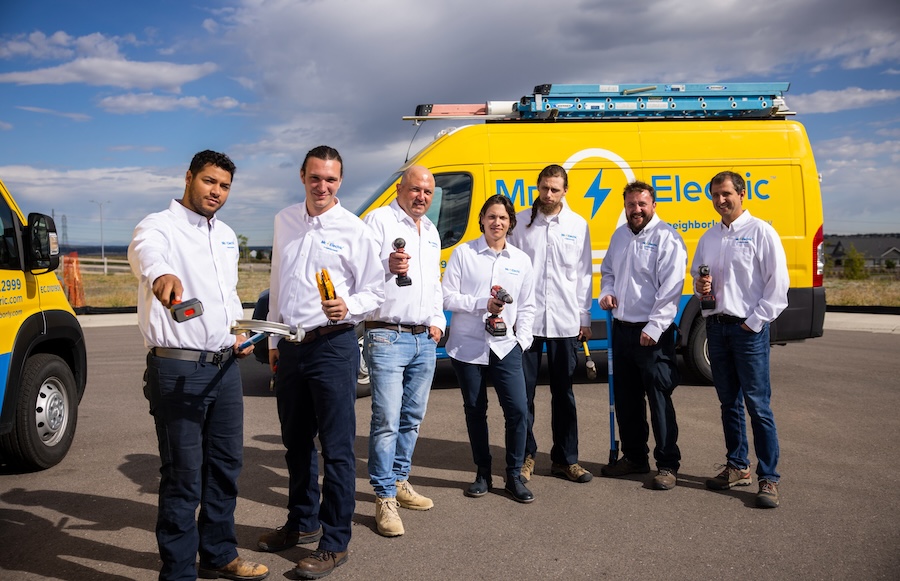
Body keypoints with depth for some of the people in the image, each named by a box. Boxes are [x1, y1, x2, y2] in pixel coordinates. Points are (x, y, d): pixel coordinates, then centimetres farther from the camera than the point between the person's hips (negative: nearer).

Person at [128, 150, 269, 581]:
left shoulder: (227, 236, 15)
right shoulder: (161, 226, -9)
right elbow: (145, 250, -34)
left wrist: (237, 330, 10)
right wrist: (160, 273, -57)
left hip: (225, 367, 8)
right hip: (177, 371, -7)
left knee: (225, 464, 16)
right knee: (183, 476, -1)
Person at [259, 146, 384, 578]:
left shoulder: (354, 230, -6)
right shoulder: (285, 221, 10)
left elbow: (375, 291, -3)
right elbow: (277, 283, 16)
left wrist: (348, 307, -24)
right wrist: (274, 340, 16)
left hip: (332, 345, -6)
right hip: (291, 346, 6)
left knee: (336, 448, -1)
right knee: (296, 442, 17)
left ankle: (334, 543, 10)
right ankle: (303, 522, 35)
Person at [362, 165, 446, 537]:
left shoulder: (431, 231, 20)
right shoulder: (379, 220, -3)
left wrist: (438, 319, 14)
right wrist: (388, 266, -28)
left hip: (425, 339, 8)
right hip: (387, 336, -7)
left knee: (412, 417, 14)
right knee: (387, 420, -9)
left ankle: (399, 481, 28)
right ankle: (385, 499, -1)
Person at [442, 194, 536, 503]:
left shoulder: (521, 260, 8)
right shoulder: (463, 253, -1)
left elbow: (527, 307, 11)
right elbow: (447, 297, -6)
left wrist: (522, 339, 0)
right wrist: (483, 304, -15)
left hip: (506, 347, 1)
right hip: (467, 346, -1)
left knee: (517, 409, -6)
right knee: (475, 411, 9)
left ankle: (514, 476, 10)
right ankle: (483, 474, 24)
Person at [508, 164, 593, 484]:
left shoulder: (578, 225, 6)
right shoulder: (520, 222, 3)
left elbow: (583, 274, 8)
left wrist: (584, 319, 6)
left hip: (564, 322, 1)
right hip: (526, 319, -1)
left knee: (563, 392, 10)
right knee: (524, 391, 3)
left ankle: (565, 459, 20)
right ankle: (525, 456, 17)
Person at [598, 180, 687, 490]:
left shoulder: (666, 238, -11)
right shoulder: (619, 236, 13)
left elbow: (671, 289, -16)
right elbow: (608, 270, 26)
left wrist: (654, 328, -20)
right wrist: (606, 292, 4)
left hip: (653, 333, -8)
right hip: (622, 328, 8)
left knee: (659, 398, -4)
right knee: (626, 398, 15)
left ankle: (668, 464, 7)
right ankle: (634, 456, 29)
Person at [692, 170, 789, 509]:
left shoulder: (760, 232, -5)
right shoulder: (708, 237, 14)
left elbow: (779, 282, -9)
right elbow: (696, 273, 24)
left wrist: (755, 321, -13)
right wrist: (700, 285, 0)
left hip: (748, 328, -6)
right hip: (716, 326, 6)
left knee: (758, 405, -5)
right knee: (729, 402, 13)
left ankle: (768, 478, 2)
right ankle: (737, 468, 24)